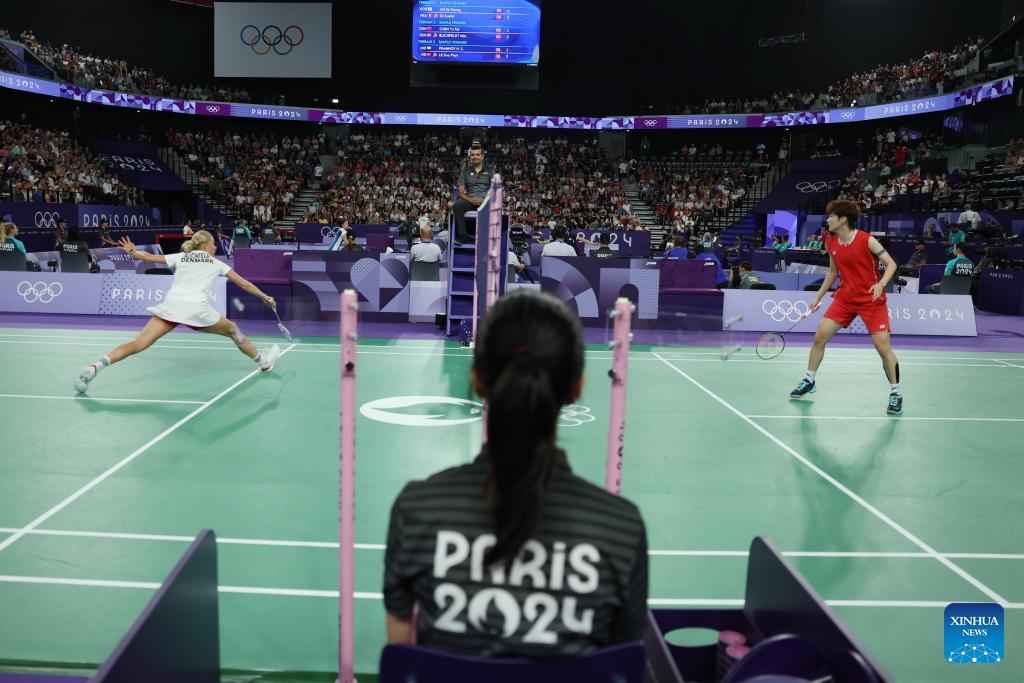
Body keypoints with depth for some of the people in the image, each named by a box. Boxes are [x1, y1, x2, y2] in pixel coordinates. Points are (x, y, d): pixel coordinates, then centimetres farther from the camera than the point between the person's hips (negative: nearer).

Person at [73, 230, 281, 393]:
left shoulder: (180, 257, 23)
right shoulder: (216, 263, 21)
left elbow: (149, 257, 22)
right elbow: (244, 284, 23)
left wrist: (132, 251, 42)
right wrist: (265, 297, 33)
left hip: (171, 305, 2)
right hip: (197, 309, -2)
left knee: (137, 345, -4)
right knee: (232, 330, 23)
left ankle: (95, 366, -22)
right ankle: (263, 361, 36)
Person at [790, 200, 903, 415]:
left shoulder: (867, 240, -14)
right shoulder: (831, 244, 2)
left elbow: (891, 264, -11)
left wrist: (881, 284, -28)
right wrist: (819, 296, 16)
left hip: (872, 299, -5)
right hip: (845, 297, 5)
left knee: (882, 346, -11)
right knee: (819, 336, -2)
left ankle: (895, 392, 5)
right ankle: (809, 381, 16)